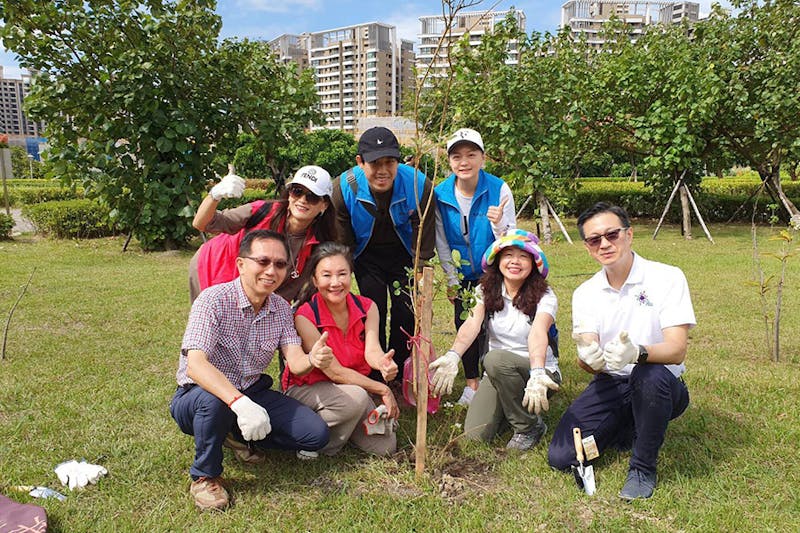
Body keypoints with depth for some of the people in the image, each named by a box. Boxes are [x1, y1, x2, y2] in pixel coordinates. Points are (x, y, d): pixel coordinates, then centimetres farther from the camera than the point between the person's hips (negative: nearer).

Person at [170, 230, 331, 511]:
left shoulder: (281, 309, -2)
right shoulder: (214, 300, -22)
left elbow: (294, 361, -12)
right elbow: (195, 365, -34)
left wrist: (312, 359, -38)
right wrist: (239, 403, -48)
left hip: (252, 393, 5)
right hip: (197, 396, -5)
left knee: (316, 434, -10)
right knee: (213, 400, -41)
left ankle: (244, 438, 15)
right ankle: (205, 476, -11)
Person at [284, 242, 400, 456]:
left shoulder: (367, 308, -7)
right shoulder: (305, 317, -22)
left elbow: (371, 349, -22)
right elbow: (334, 372, -22)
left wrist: (383, 363, -46)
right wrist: (383, 390, -23)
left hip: (354, 385, 5)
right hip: (306, 389, -5)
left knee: (385, 446, -9)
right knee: (356, 398, -35)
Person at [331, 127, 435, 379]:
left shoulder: (419, 184, -27)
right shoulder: (344, 188, -25)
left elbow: (424, 244, -17)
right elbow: (342, 245, -12)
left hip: (404, 255, 0)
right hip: (367, 256, 0)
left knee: (407, 314, -1)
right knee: (374, 312, -4)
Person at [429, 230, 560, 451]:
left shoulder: (544, 297, -13)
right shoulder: (488, 291, -3)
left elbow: (538, 332, -32)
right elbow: (472, 323, -21)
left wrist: (537, 373, -51)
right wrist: (453, 356, -42)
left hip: (538, 370, -3)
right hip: (497, 374, 3)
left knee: (496, 359, -35)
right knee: (475, 434, -16)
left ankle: (530, 426, -13)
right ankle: (508, 409, 17)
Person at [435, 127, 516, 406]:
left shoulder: (498, 189, -16)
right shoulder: (440, 194, -10)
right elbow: (442, 243, -2)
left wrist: (498, 224, -35)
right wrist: (451, 280, -2)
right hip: (462, 276, 3)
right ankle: (472, 383, 24)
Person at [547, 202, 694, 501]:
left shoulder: (667, 278, -11)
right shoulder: (585, 293, 0)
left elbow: (677, 350, -21)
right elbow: (585, 361, -9)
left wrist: (637, 352, -44)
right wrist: (588, 357, -35)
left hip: (660, 387, -3)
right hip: (609, 386, 3)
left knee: (649, 373, -39)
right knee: (561, 458, -13)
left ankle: (643, 469, -13)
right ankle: (625, 428, 18)